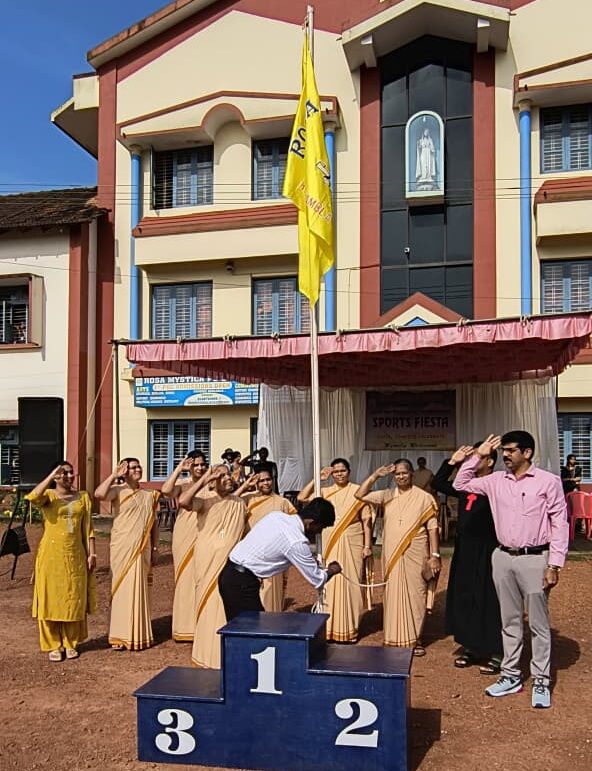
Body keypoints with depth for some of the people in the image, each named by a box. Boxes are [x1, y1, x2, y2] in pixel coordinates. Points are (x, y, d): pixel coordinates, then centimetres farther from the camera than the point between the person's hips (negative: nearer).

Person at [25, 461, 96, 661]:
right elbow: (32, 498, -27)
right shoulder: (48, 495, -2)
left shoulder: (83, 496, 7)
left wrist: (91, 553, 2)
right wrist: (52, 474, -23)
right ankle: (53, 645, 15)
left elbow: (88, 527, 7)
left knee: (74, 599, 8)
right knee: (51, 598, 2)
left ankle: (71, 643, 22)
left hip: (75, 555, 3)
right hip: (51, 554, -3)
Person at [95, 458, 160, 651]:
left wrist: (155, 548, 10)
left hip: (142, 550, 4)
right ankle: (121, 636, 9)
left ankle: (140, 634, 20)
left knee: (141, 589, 9)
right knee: (123, 588, -1)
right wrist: (114, 475, -16)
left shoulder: (148, 495, 12)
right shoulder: (118, 490, -3)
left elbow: (154, 523, 15)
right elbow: (99, 494, -25)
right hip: (122, 548, -4)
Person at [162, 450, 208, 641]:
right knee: (185, 578, 4)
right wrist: (179, 468, -17)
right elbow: (166, 490, -19)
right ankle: (185, 627, 14)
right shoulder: (182, 484, 1)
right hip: (185, 538, -1)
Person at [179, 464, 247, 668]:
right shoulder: (206, 501, -6)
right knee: (209, 607, 5)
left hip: (232, 564, 3)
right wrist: (204, 479, -20)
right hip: (208, 564, -3)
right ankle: (206, 653, 18)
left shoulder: (240, 503, 8)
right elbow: (183, 501, -25)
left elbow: (245, 532, 15)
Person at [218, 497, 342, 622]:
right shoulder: (297, 542, -17)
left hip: (227, 574, 9)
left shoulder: (276, 515, 4)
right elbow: (317, 580, -6)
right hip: (242, 584, -9)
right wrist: (331, 571, 16)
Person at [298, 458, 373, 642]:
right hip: (329, 544, 3)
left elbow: (366, 520, -1)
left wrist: (367, 545, -5)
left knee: (350, 584, 1)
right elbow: (302, 498, -2)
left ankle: (350, 629, 12)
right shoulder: (325, 492, 8)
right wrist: (317, 479, -4)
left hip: (352, 544, -2)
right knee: (329, 584, 3)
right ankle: (330, 628, 12)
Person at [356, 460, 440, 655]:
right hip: (392, 556, 3)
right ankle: (395, 639, 15)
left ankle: (415, 639, 13)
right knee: (393, 595, 6)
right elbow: (360, 495, 1)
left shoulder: (424, 498, -2)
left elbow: (432, 528, -2)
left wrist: (434, 555, -8)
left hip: (415, 556, -3)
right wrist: (375, 475, -8)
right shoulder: (387, 496, 6)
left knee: (414, 596, 2)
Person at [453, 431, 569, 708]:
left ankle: (541, 681, 16)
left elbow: (560, 524, -7)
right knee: (509, 621, 14)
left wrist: (554, 565, -11)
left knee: (538, 623, 5)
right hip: (503, 558, 4)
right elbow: (460, 484, 12)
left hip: (535, 559, -4)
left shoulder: (548, 481, -8)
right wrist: (478, 455, 3)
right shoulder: (496, 480, 5)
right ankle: (511, 676, 24)